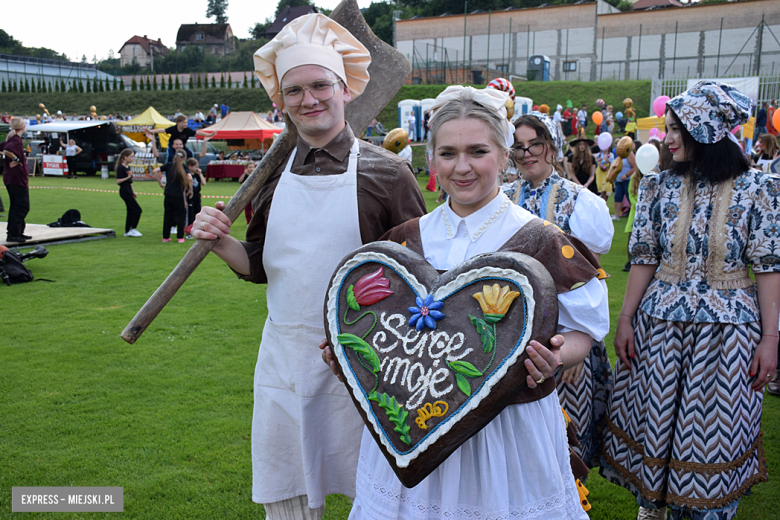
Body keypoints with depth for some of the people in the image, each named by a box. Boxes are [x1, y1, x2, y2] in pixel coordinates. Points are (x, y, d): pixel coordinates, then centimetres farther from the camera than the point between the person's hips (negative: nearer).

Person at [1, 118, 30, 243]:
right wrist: (16, 159, -18)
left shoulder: (11, 139, 11)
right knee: (21, 206, -8)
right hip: (16, 178, -10)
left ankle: (18, 232, 22)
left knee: (18, 206, 16)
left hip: (12, 177, 10)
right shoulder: (16, 140, -16)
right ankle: (12, 234, -9)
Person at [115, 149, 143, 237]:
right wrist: (127, 177, -30)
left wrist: (133, 192, 23)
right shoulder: (121, 168, -15)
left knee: (131, 211, 11)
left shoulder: (126, 167, 13)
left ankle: (127, 231, 16)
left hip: (128, 191, 10)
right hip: (125, 192, -10)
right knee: (137, 210, -9)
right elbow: (118, 181, -20)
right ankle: (133, 229, -1)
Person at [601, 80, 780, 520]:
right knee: (654, 419, 11)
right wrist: (625, 320, 0)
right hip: (662, 323, 3)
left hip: (729, 327, -2)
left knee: (716, 428, 8)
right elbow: (645, 259, 3)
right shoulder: (662, 187, 3)